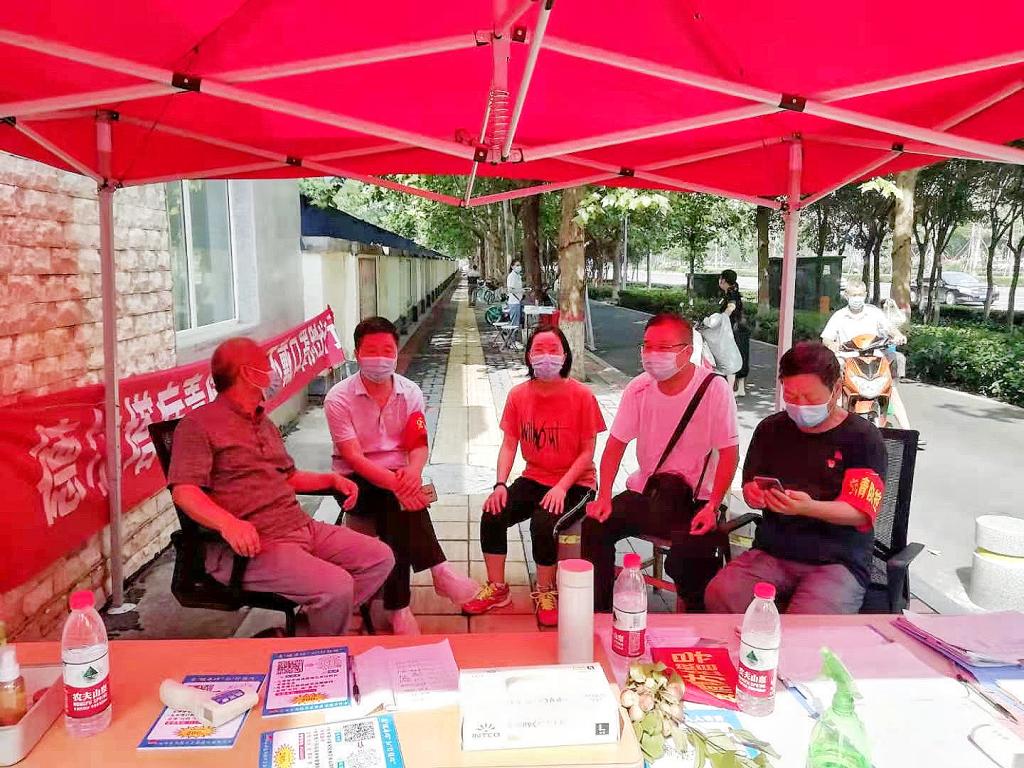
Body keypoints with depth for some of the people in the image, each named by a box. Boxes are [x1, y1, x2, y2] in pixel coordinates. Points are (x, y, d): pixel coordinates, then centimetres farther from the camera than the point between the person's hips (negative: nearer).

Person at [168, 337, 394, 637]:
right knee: (336, 586, -27)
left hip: (302, 527, 9)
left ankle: (299, 634, 2)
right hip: (250, 545, -9)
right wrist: (228, 523, -33)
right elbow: (184, 491, -16)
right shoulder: (198, 425, -4)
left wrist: (332, 479, 15)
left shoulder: (265, 424, 24)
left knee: (380, 558, 0)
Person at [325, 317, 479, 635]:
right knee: (399, 501, -33)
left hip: (398, 476, 3)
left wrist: (413, 472, -30)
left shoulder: (410, 393, 1)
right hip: (356, 481, -3)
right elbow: (353, 457, -18)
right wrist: (394, 482, -35)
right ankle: (438, 570, -27)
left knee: (396, 511, -30)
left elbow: (419, 445, -4)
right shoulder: (339, 399, -10)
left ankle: (398, 606, -22)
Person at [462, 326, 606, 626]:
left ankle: (545, 593, 0)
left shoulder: (582, 395, -13)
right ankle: (497, 588, 6)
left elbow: (587, 452, -10)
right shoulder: (519, 394, -1)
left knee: (543, 524, -30)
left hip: (575, 484, -4)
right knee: (492, 516, -18)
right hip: (533, 480, 4)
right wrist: (501, 485, -15)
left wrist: (561, 487, -21)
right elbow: (509, 445, 0)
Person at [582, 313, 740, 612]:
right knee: (595, 526, -15)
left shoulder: (715, 388, -13)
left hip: (695, 499, -4)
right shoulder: (639, 388, 0)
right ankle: (599, 610, 3)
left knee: (690, 553, -29)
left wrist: (712, 507, -20)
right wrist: (604, 497, -8)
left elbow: (729, 453, -11)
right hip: (643, 491, 4)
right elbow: (616, 444, 3)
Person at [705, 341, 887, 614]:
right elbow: (750, 489, 18)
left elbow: (860, 513, -9)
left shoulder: (863, 438, -2)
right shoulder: (771, 429, 10)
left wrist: (809, 508, -28)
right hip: (772, 553, 4)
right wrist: (754, 495, -7)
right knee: (719, 594, -24)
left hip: (837, 561, -3)